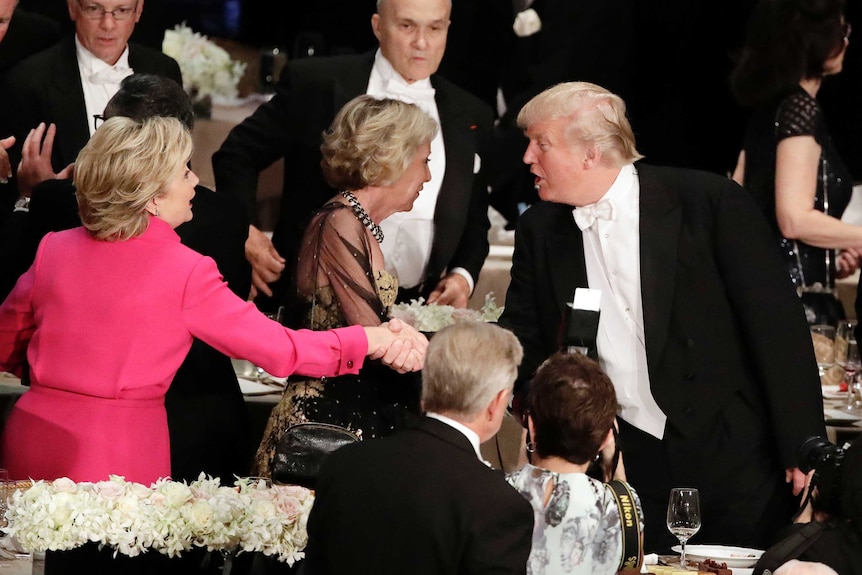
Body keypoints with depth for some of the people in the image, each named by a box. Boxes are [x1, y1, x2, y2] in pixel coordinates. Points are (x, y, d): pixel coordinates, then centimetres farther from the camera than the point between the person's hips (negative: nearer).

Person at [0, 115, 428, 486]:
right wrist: (371, 340, -1)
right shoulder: (187, 273, -12)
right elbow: (278, 349, -10)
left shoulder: (53, 250, 1)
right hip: (123, 454, -4)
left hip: (35, 445, 4)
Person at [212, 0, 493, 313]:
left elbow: (475, 216, 18)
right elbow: (238, 154, 7)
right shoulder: (315, 85, 0)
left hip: (416, 311, 2)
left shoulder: (471, 117, 9)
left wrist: (463, 275, 0)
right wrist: (244, 230, -8)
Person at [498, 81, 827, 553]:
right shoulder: (539, 231, 6)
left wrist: (802, 450, -11)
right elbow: (521, 341, 8)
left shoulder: (710, 201, -8)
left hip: (734, 466, -3)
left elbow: (778, 329, -8)